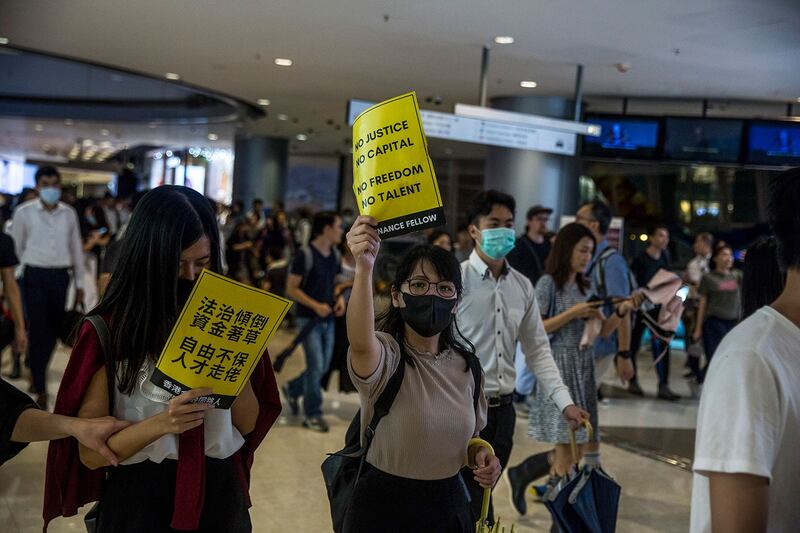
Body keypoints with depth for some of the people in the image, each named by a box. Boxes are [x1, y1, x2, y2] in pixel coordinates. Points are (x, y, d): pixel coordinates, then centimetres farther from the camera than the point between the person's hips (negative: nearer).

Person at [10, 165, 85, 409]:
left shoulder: (69, 213, 4)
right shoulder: (24, 212, -4)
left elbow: (76, 249, 11)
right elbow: (15, 248, 2)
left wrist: (79, 283, 12)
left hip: (60, 276, 3)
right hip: (35, 275, -3)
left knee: (54, 329, 12)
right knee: (39, 331, -3)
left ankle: (36, 370, 38)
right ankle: (40, 389, 4)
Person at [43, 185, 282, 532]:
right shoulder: (108, 330, -11)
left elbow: (248, 424, 1)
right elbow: (90, 453, -11)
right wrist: (160, 424, -26)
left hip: (220, 494, 3)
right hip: (140, 500, -3)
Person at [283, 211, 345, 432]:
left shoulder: (335, 255, 7)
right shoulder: (305, 255, -14)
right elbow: (291, 289, -13)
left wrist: (340, 298, 0)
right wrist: (316, 306, -21)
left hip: (328, 319, 7)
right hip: (309, 319, -7)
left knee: (323, 367, 12)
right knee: (316, 366, -7)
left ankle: (292, 389, 37)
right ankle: (312, 415, 6)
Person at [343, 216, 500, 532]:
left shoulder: (466, 363, 0)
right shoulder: (385, 354, -16)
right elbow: (361, 344, -42)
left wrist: (481, 457, -7)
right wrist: (364, 268, -57)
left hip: (449, 504, 5)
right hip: (383, 506, -4)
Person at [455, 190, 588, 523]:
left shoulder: (522, 287, 7)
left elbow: (538, 349, 11)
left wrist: (565, 402, 2)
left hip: (503, 411, 6)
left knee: (479, 499, 18)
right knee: (475, 511, -1)